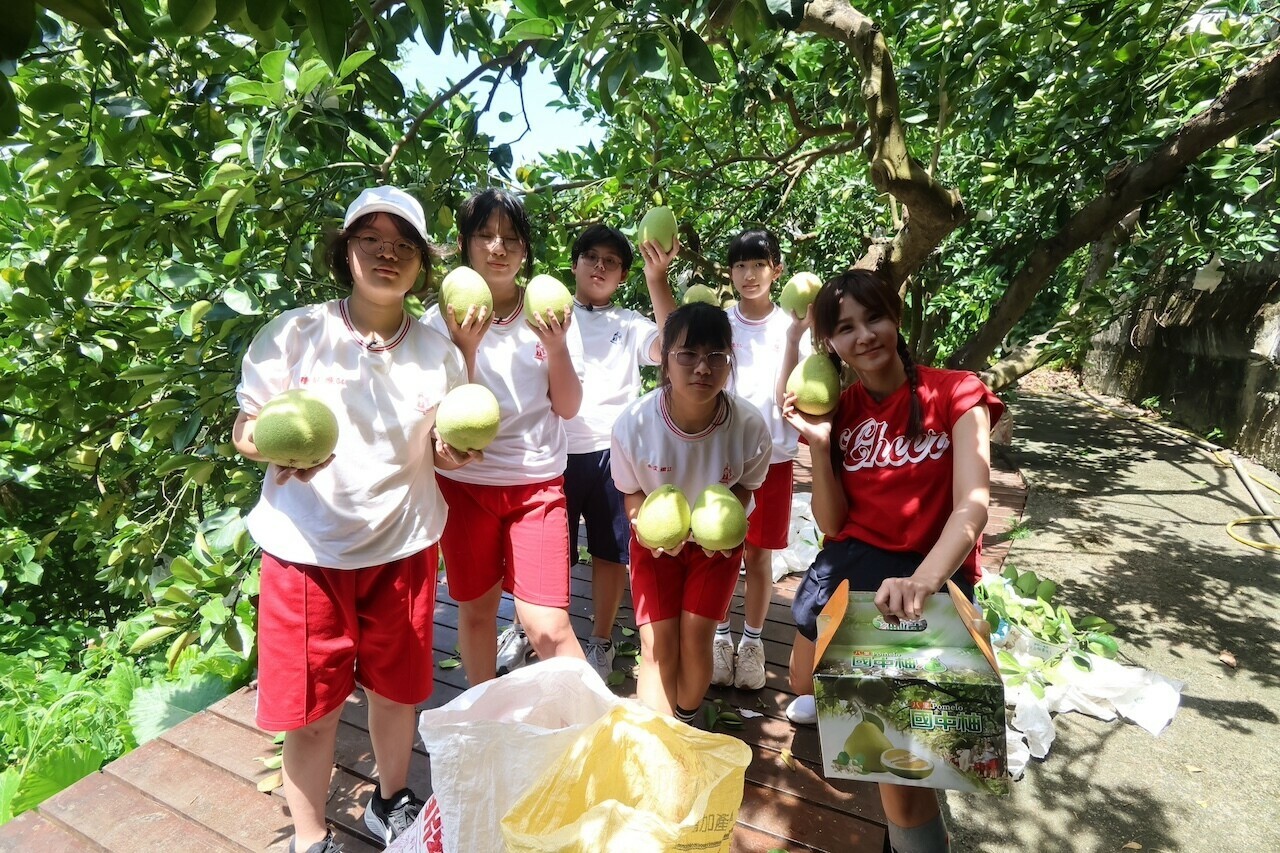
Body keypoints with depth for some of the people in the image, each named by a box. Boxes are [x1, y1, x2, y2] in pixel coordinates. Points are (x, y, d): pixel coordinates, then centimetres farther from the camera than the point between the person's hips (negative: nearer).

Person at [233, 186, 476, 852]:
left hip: (403, 546, 2)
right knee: (310, 706, 10)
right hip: (307, 548, -2)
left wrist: (456, 450, -14)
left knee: (397, 689, 16)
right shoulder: (295, 333, -7)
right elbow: (244, 432, -3)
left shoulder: (438, 351, 1)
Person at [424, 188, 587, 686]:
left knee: (548, 626, -8)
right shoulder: (442, 321, -5)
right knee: (476, 609, 17)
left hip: (538, 482, 0)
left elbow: (568, 407, -3)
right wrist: (466, 345, -23)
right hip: (464, 481, 1)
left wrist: (556, 347, -20)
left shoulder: (548, 315, -2)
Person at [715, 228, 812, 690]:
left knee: (758, 555, 11)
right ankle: (720, 636, 27)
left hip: (772, 457, -1)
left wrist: (793, 342, -22)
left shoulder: (792, 328, -3)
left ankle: (752, 640, 28)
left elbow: (787, 400, -12)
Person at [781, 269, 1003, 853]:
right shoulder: (836, 410, 3)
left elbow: (972, 507, -18)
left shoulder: (955, 394, -6)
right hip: (853, 560, 4)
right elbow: (833, 525, 0)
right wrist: (819, 445, -15)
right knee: (808, 686, 6)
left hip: (935, 570, -3)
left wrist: (922, 581, -37)